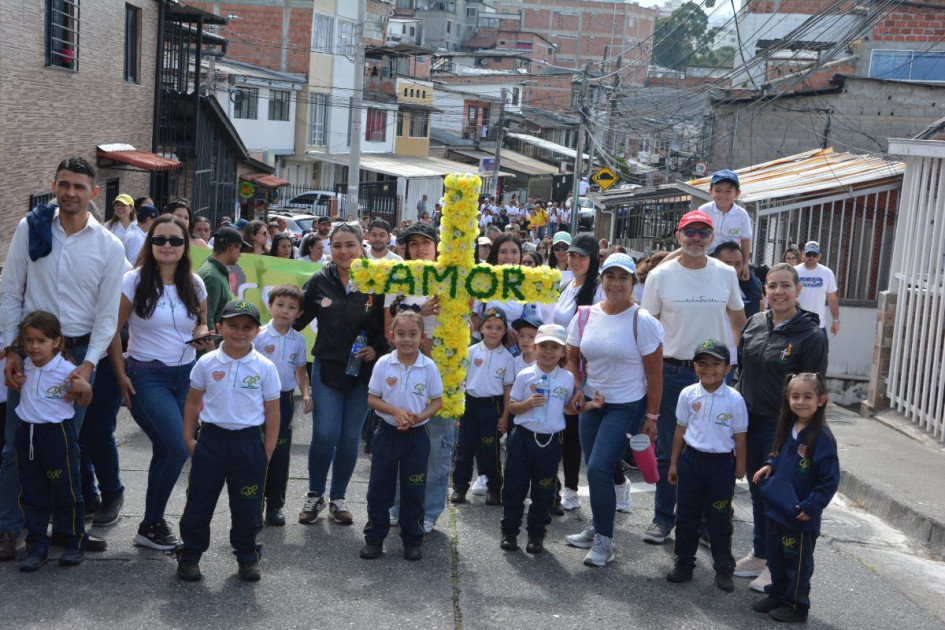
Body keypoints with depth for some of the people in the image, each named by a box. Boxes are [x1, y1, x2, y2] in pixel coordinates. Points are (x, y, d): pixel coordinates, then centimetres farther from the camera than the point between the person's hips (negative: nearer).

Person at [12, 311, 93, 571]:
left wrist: (85, 388, -21)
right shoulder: (23, 367, 2)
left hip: (56, 434, -5)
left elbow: (83, 403, -2)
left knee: (65, 491, 5)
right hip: (27, 434, 5)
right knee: (31, 494, 9)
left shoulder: (67, 370, -13)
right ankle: (37, 548, 18)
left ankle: (76, 544, 17)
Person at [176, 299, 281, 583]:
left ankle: (247, 556, 26)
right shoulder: (207, 363, -2)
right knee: (199, 503, 8)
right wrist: (188, 438, 3)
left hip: (249, 443, 0)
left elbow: (272, 411, 1)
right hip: (211, 439, 1)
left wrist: (267, 450, -1)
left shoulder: (265, 367, -4)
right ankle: (190, 555, 23)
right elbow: (193, 402, 8)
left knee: (247, 506, 9)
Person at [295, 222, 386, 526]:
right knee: (325, 435, -7)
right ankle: (315, 495, 16)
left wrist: (377, 349, -13)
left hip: (362, 372, 0)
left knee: (350, 437, 7)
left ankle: (338, 498, 25)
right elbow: (298, 318, 4)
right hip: (327, 368, 0)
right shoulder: (320, 281, -2)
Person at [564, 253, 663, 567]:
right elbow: (571, 357, 12)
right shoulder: (585, 316, 1)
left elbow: (654, 374, -8)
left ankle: (604, 540, 2)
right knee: (596, 471, 10)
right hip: (591, 403, 5)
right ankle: (598, 527, 33)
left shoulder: (642, 321, -12)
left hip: (626, 407, -5)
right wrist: (579, 390, -3)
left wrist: (651, 416, -7)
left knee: (598, 469, -13)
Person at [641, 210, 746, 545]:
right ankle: (663, 517, 17)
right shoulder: (660, 276, -3)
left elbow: (738, 319, 15)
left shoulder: (726, 274, 2)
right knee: (667, 451, 5)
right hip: (672, 370, -1)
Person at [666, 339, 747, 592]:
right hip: (691, 459, 2)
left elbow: (739, 436, -2)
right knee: (686, 515, 10)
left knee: (719, 519, 7)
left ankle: (724, 568, 19)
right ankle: (684, 563, 23)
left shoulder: (734, 399, -9)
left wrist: (740, 468, 0)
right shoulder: (688, 395, -2)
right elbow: (680, 430, 7)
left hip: (721, 463, -2)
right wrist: (674, 463, 9)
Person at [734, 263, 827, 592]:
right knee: (756, 491, 16)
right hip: (749, 420, 6)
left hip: (782, 428, -6)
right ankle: (758, 555, 30)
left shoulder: (811, 335, -12)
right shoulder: (755, 322, 5)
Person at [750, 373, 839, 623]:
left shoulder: (822, 437, -20)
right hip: (776, 508, 7)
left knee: (797, 562, 9)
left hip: (800, 516, -7)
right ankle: (777, 595, 38)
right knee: (776, 557, 21)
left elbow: (830, 479, -19)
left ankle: (796, 606, 25)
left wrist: (810, 507, -19)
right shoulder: (787, 428, 3)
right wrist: (769, 466, 1)